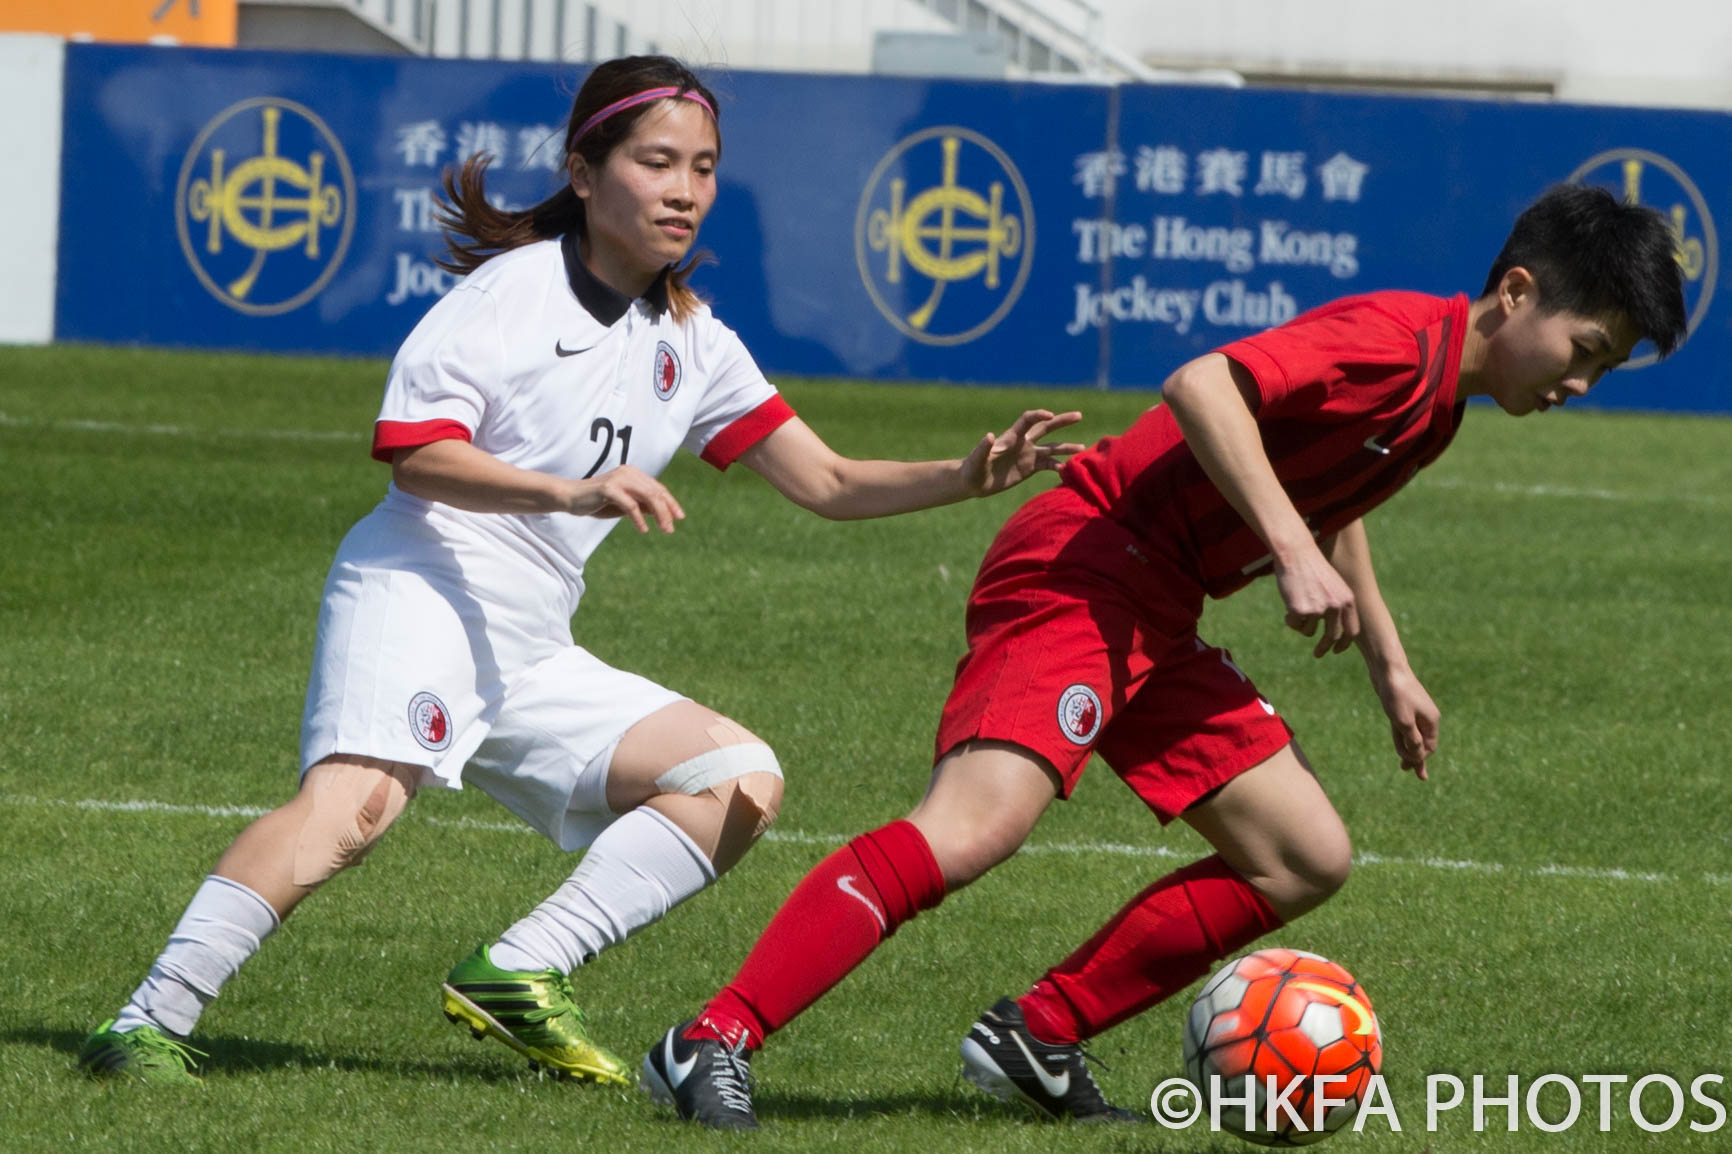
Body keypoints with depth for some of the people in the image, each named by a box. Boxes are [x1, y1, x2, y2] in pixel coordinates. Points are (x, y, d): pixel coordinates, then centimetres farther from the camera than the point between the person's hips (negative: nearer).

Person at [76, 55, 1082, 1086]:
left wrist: (967, 478, 4)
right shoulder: (515, 288, -4)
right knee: (355, 801, -33)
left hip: (529, 657, 8)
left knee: (743, 783, 0)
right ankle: (151, 1023, -36)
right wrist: (575, 493, -26)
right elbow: (415, 453, -15)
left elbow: (827, 484, 19)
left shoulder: (691, 341, 17)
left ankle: (516, 978, -12)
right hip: (422, 590, -8)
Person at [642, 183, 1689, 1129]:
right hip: (1085, 573, -11)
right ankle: (716, 1044, -30)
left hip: (1154, 622, 11)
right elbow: (1203, 385, -28)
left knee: (1307, 862, 10)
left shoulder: (1437, 394, 18)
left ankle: (1035, 1042, 9)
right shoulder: (1397, 343, -14)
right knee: (974, 827, -28)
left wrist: (1389, 663, 37)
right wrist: (1294, 551, -30)